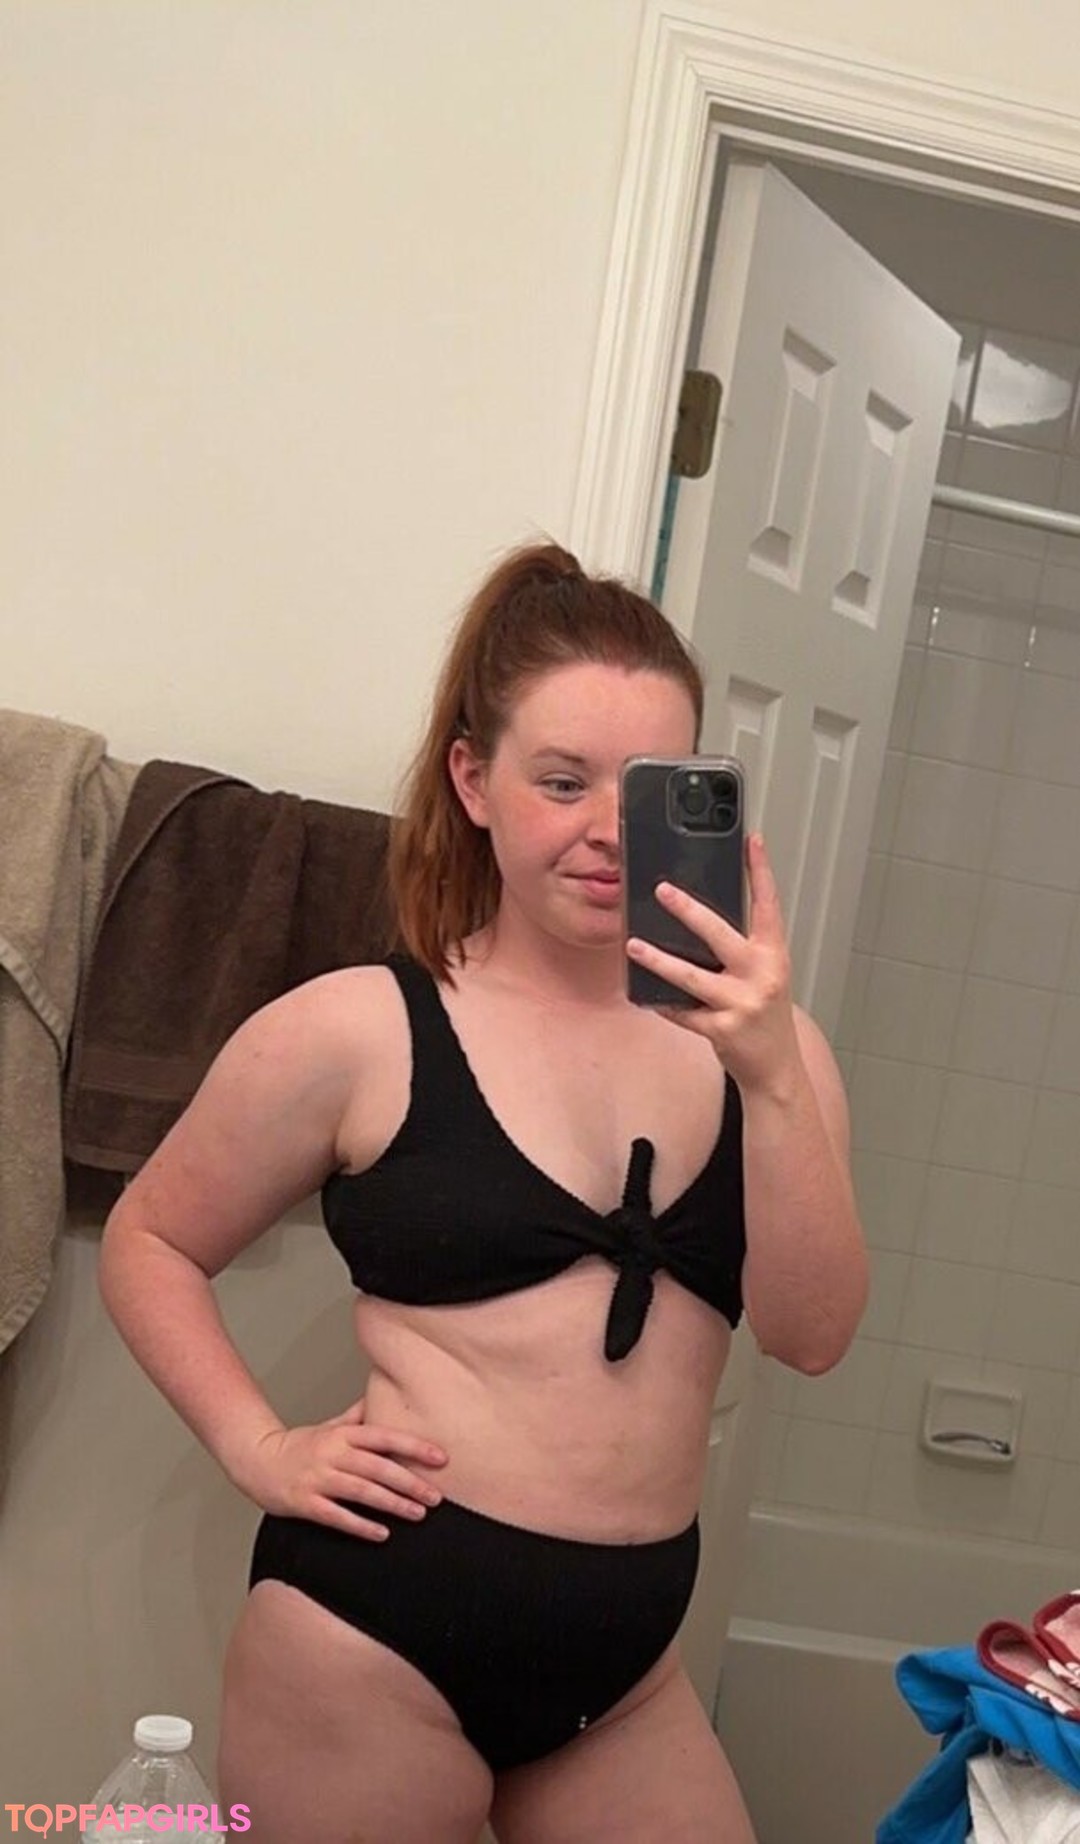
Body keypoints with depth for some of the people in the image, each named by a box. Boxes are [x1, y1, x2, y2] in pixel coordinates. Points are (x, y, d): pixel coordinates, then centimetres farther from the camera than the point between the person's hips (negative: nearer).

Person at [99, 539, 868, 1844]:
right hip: (380, 1636, -3)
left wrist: (772, 1074, -24)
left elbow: (811, 1333, -11)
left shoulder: (744, 1033, -4)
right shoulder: (362, 1030, -10)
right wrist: (259, 1448, -11)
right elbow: (148, 1244, 2)